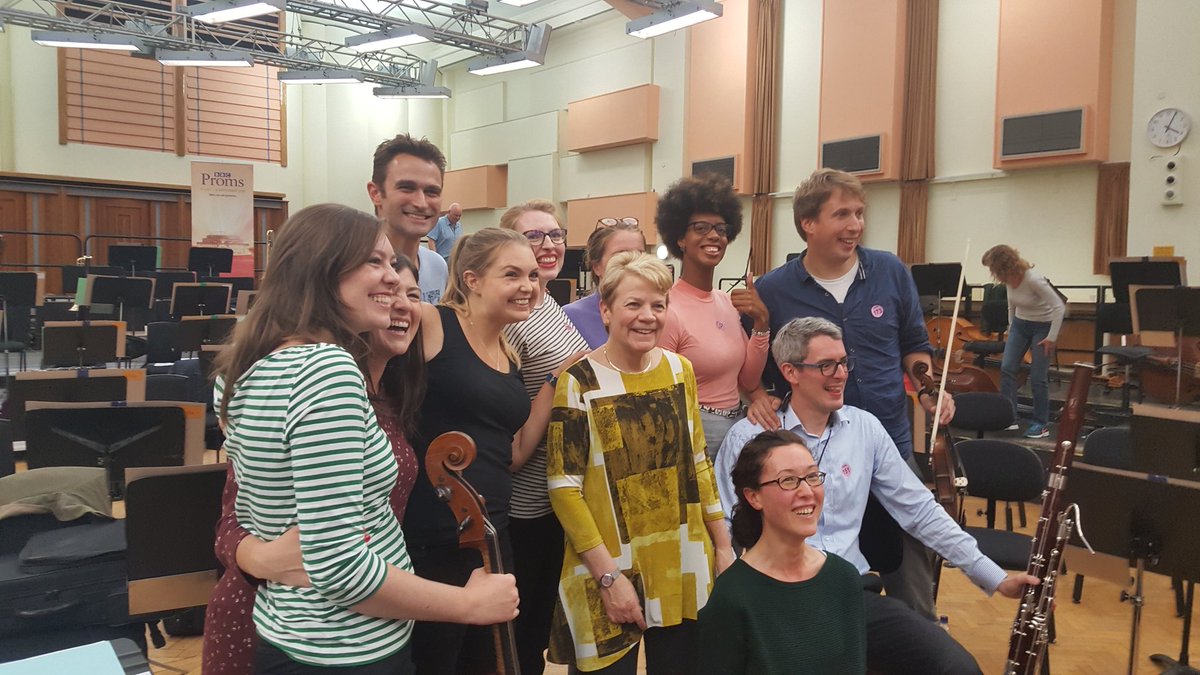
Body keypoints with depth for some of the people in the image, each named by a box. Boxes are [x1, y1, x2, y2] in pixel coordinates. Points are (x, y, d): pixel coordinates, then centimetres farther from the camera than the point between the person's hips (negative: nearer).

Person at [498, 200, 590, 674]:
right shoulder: (509, 321, -20)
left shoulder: (551, 306, 6)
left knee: (543, 618, 24)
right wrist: (558, 380, -26)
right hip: (529, 506, -8)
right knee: (522, 633, 11)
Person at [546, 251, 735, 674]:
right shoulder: (579, 381, -12)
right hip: (610, 571, -4)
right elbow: (563, 487, -13)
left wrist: (722, 544, 9)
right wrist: (609, 575, -16)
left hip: (684, 568, 5)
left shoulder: (679, 369, 3)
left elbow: (697, 462, 11)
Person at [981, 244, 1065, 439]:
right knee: (1007, 368, -5)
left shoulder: (1033, 279, -28)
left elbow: (1059, 307, -25)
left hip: (1042, 326, -6)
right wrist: (1011, 326, 16)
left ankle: (1042, 424, 8)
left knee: (1038, 377, -5)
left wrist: (1052, 337, -22)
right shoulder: (1009, 279, -7)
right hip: (1020, 324, 6)